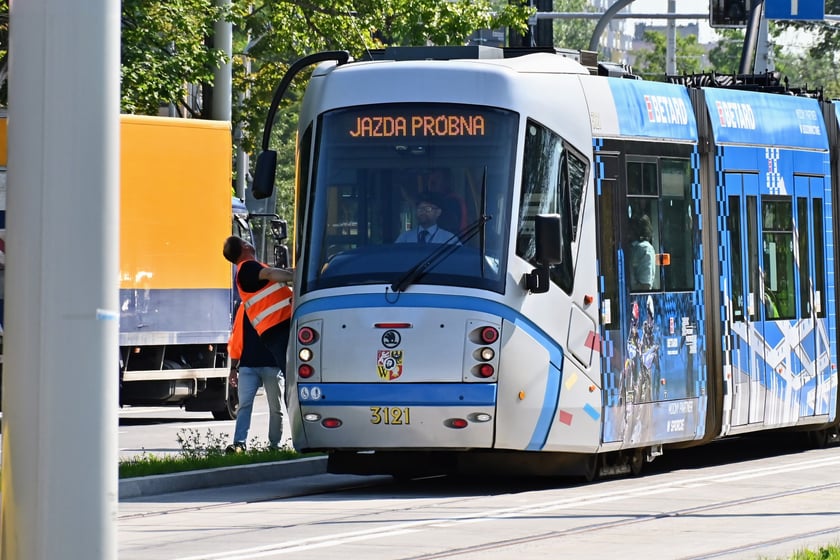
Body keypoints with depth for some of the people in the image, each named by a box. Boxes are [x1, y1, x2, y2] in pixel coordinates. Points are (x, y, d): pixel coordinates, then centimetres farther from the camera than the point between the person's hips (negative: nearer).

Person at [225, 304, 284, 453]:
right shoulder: (244, 308, 9)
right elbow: (236, 340, 10)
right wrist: (233, 368, 8)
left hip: (273, 366, -1)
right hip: (248, 366, 1)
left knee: (276, 407, 6)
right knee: (244, 405, -5)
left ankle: (275, 444, 14)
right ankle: (239, 443, -9)